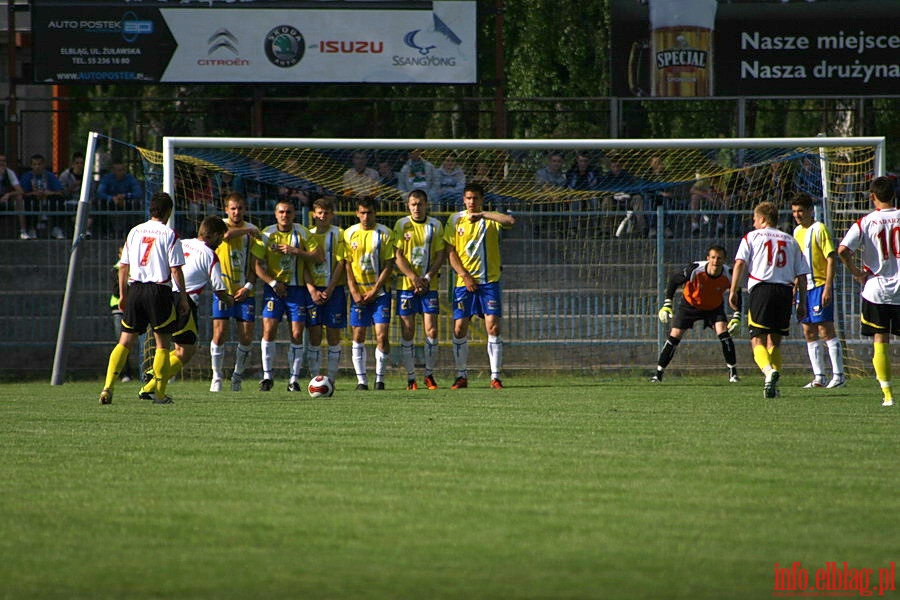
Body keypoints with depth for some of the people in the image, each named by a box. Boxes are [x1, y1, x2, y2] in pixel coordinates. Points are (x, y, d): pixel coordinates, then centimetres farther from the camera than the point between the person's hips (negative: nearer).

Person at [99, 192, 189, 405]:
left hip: (135, 289, 4)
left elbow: (124, 266, 11)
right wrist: (183, 297, 0)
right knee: (162, 344, 6)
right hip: (159, 290, -4)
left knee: (125, 341, 5)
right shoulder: (170, 234, -4)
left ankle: (108, 387, -9)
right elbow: (176, 269, -7)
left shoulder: (135, 231, 10)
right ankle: (160, 393, 6)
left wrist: (123, 295, 19)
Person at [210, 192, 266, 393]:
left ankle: (238, 376, 17)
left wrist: (249, 286, -7)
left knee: (246, 337, -2)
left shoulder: (252, 231, 7)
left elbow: (256, 263, 6)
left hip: (245, 292, 2)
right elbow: (225, 234, -26)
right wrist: (247, 230, -18)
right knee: (220, 333, -9)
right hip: (223, 289, -2)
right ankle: (217, 377, 4)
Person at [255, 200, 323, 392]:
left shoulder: (302, 233, 2)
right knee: (269, 330, -11)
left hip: (297, 288, 0)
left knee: (297, 334, -4)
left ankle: (294, 379, 3)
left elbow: (319, 257, -6)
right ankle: (267, 376, 1)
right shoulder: (266, 234, 1)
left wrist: (295, 251, -15)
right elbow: (258, 265, -1)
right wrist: (272, 283, -14)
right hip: (274, 288, 0)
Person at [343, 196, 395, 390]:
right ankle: (361, 380, 5)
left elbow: (389, 265, -4)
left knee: (382, 335, -8)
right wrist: (354, 292, -6)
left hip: (380, 291, -2)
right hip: (358, 292, 2)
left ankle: (379, 379, 2)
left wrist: (375, 290, -10)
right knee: (358, 336, 0)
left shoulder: (384, 234, -2)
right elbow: (347, 264, 3)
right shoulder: (349, 234, 3)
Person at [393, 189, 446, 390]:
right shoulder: (401, 225, 1)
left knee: (431, 330, -5)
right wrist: (413, 277, -14)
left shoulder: (435, 226, 4)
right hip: (406, 284, -1)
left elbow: (440, 255, 3)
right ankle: (411, 377, 4)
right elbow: (397, 255, -3)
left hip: (429, 285, 1)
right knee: (407, 332, -2)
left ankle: (429, 374, 8)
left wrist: (427, 278, -10)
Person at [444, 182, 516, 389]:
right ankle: (462, 376, 9)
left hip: (489, 281, -2)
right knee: (459, 329, -2)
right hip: (464, 282, 2)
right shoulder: (455, 220, 6)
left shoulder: (490, 219, 1)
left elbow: (511, 221, -21)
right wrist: (464, 276, -7)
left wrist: (482, 215, -21)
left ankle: (495, 376, -1)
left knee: (493, 327, -7)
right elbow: (450, 252, 4)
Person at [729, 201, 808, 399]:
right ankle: (773, 386, 3)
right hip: (786, 291, 3)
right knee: (774, 342, 15)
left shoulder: (752, 237, 12)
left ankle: (769, 371, -34)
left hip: (761, 288, -3)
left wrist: (733, 291, -6)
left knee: (758, 341, -6)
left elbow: (740, 263, -4)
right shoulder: (790, 240, 21)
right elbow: (801, 275, 15)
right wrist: (802, 303, 18)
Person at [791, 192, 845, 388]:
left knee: (825, 330, -10)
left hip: (820, 285, -8)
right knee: (809, 333, 6)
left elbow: (831, 259, -12)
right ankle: (819, 377, 10)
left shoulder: (819, 229, -8)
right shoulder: (797, 232, 15)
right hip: (803, 287, 8)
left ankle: (838, 375, -8)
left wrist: (828, 288, -19)